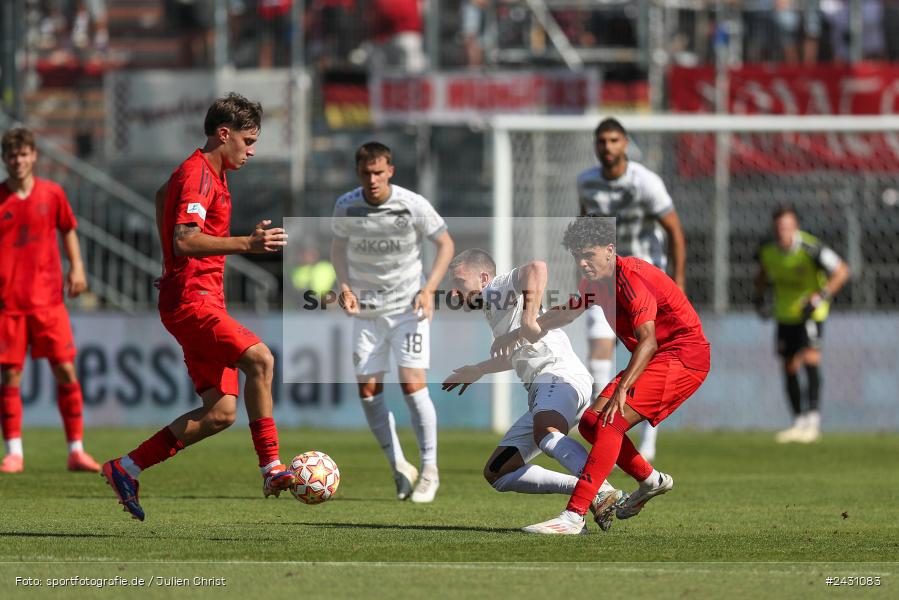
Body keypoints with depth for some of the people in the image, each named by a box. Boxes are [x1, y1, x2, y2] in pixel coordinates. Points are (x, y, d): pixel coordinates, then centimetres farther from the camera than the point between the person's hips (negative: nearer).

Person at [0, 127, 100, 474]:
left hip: (48, 299, 1)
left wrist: (76, 266, 6)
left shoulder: (51, 194, 4)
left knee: (65, 370, -1)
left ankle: (76, 450, 6)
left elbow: (68, 230, 19)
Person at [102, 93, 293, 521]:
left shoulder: (209, 174, 20)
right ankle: (272, 469, -28)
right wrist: (246, 244, -35)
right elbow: (184, 241, -26)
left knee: (221, 411, 3)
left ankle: (127, 469, 9)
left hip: (202, 301, 10)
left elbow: (162, 195, 40)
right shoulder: (198, 174, -12)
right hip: (191, 298, -10)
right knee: (259, 358, -27)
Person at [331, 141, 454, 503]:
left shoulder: (412, 205, -14)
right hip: (366, 310, 3)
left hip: (409, 307, -3)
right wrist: (344, 284, -6)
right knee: (368, 391, -2)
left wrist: (429, 289, -13)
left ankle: (429, 469, -2)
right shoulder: (346, 206, -7)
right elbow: (339, 245, 12)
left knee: (412, 383, -13)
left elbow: (445, 244, -2)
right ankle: (399, 467, 14)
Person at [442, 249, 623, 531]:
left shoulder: (498, 288, 4)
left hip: (560, 375, -10)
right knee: (496, 474, 6)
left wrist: (528, 322, -22)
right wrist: (475, 371, 62)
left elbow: (536, 268, -19)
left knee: (545, 435, -40)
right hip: (540, 391, 10)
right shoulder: (492, 311, 31)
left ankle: (604, 494, -56)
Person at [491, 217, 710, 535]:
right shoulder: (596, 282, 7)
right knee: (591, 423, 6)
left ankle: (574, 516, -28)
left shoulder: (632, 278, -22)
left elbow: (648, 342, -32)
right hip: (656, 359, 10)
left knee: (611, 421, -22)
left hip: (683, 357, -10)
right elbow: (566, 313, 29)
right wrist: (520, 332, 20)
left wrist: (622, 390, -41)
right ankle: (651, 480, 25)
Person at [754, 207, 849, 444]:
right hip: (785, 315, 5)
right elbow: (763, 273, 15)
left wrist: (821, 297, -26)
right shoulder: (768, 249, -9)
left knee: (810, 357, -23)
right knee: (790, 368, 8)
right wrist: (759, 297, 3)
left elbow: (842, 271, -18)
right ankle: (799, 422, 20)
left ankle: (813, 419, -25)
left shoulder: (811, 249, -25)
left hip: (811, 313, -5)